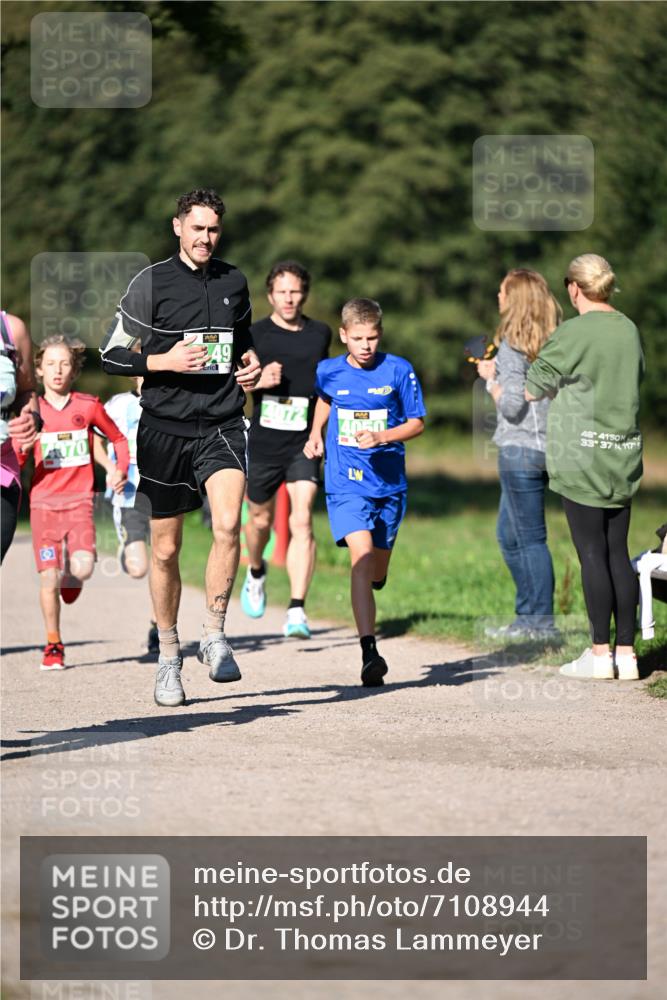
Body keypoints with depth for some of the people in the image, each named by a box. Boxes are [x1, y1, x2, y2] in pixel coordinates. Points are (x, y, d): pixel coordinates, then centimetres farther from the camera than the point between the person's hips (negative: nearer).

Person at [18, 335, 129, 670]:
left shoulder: (88, 406, 3)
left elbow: (118, 438, 18)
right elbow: (15, 462, 6)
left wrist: (121, 469, 2)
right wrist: (23, 447, -16)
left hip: (79, 500, 0)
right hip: (43, 501, 0)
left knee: (82, 568, -19)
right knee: (48, 576, -7)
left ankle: (71, 575, 20)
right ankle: (53, 646, 9)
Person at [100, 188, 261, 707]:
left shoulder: (234, 282, 10)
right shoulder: (150, 283, -1)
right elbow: (111, 355, 0)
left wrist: (250, 364, 5)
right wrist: (164, 361, -15)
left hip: (221, 425, 1)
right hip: (165, 426, -1)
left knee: (228, 524, -23)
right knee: (165, 549, 6)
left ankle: (215, 636, -10)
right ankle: (169, 656, 21)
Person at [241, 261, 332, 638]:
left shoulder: (320, 334, 7)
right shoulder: (255, 335, 0)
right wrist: (259, 380, -19)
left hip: (305, 442, 0)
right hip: (263, 442, 0)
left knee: (302, 521, -14)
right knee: (261, 519, 13)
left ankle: (297, 611, -18)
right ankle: (256, 572, 48)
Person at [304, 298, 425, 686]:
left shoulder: (398, 370, -3)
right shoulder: (329, 371, 1)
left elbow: (417, 422, 1)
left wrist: (382, 437, -14)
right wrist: (316, 433, 16)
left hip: (389, 482, 1)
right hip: (346, 482, -1)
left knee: (378, 571, 13)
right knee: (362, 555, -22)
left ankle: (364, 602, 51)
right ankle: (370, 652, -27)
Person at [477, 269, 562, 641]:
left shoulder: (513, 345, -14)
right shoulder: (552, 343, 10)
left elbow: (512, 404, -18)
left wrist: (490, 377, -2)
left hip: (520, 447, -9)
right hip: (546, 447, 9)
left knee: (529, 538, -2)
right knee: (510, 535, 19)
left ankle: (542, 622, 1)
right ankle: (528, 615, 22)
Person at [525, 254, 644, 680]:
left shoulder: (573, 333, -12)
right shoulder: (630, 330, 7)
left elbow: (531, 389, -6)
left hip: (583, 456, -6)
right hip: (624, 455, 6)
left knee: (593, 554, -2)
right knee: (619, 554, 8)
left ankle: (600, 652, -1)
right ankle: (627, 652, 8)